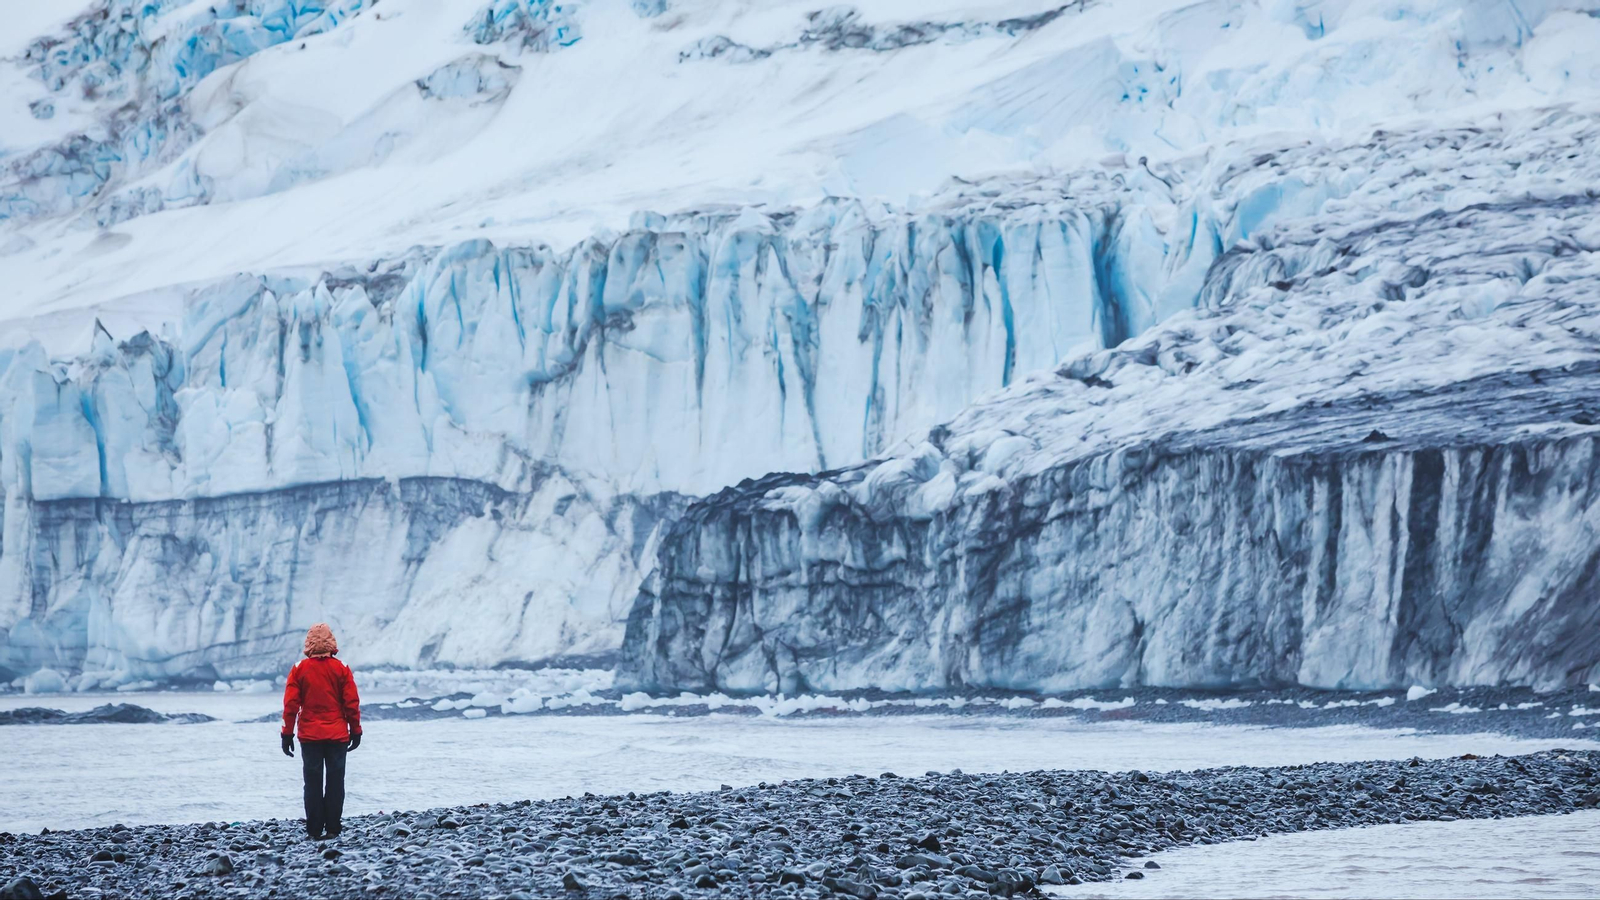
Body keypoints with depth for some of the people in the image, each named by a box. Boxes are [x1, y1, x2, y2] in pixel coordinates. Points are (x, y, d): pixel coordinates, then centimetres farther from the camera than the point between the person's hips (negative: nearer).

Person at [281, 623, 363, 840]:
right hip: (337, 736, 0)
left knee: (313, 782, 4)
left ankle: (314, 830, 3)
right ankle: (333, 827, 2)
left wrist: (287, 734, 4)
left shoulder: (299, 669, -4)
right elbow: (352, 703, -1)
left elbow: (290, 704, -3)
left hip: (309, 736, 0)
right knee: (335, 780, 5)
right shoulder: (341, 669, -3)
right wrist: (355, 731, 9)